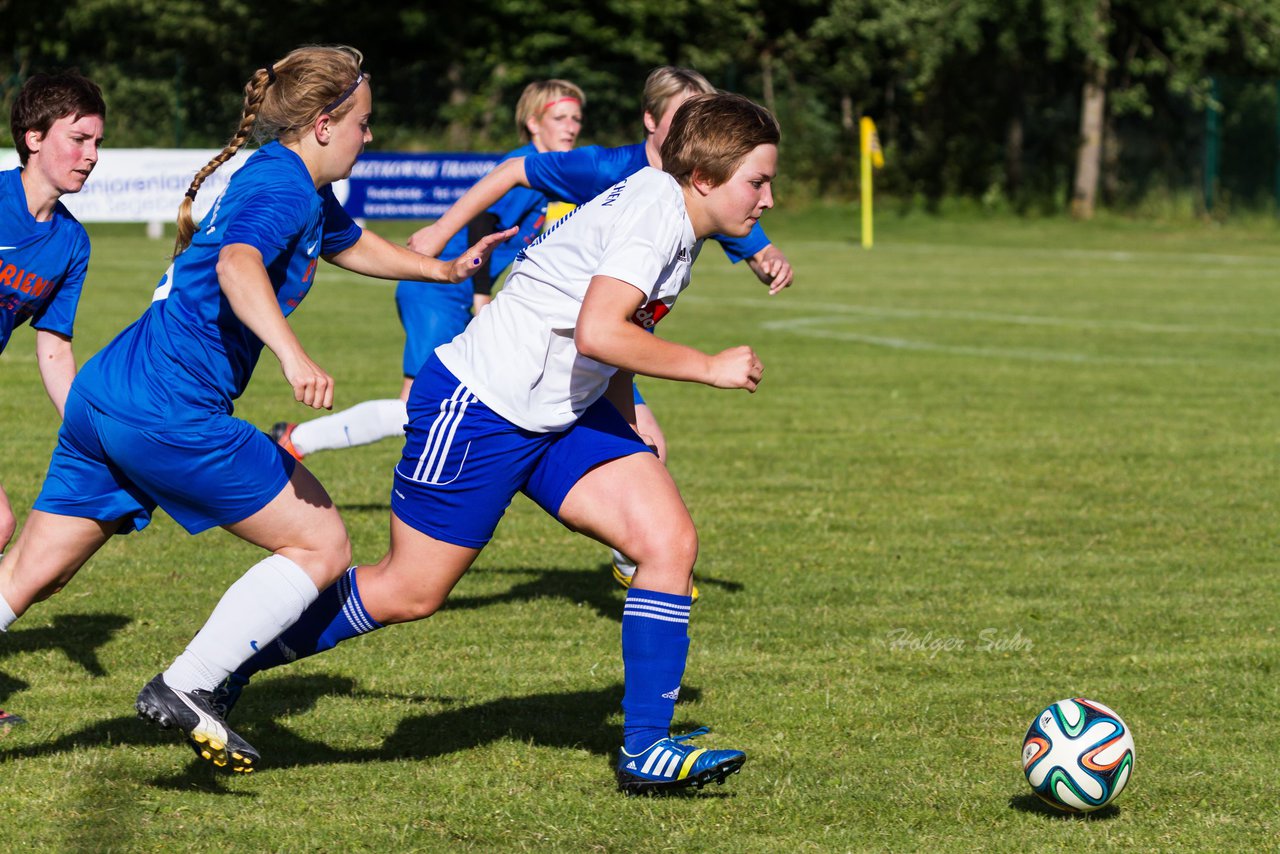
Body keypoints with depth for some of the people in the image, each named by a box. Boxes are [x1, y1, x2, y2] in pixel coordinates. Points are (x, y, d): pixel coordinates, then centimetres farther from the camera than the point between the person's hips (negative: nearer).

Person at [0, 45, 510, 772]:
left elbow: (353, 244, 43)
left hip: (103, 393, 10)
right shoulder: (284, 185, -10)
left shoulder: (306, 192, 20)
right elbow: (239, 266, -32)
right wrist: (294, 358, -45)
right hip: (170, 412, -10)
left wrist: (447, 270, 47)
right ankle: (185, 689, -6)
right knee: (323, 546, -1)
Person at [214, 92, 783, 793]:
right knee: (409, 592, 0)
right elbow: (596, 333, -34)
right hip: (478, 407, -9)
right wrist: (709, 368, -24)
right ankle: (226, 668, 19)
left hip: (563, 416, 9)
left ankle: (646, 749, -4)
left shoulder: (680, 222, 8)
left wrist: (629, 432, 20)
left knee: (671, 540, -8)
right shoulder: (653, 207, -22)